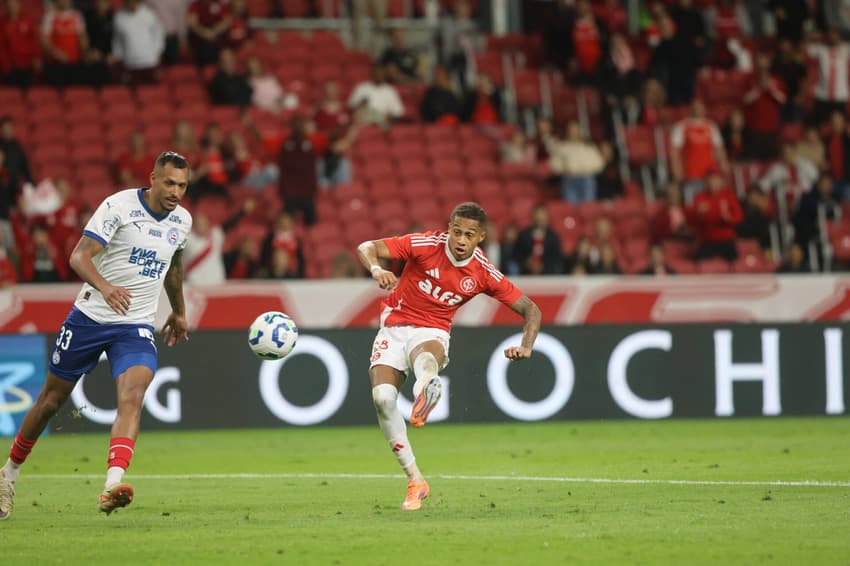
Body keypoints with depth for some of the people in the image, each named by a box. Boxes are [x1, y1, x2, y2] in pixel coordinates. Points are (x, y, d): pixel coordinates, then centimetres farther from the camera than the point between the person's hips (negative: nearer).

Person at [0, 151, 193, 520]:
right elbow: (79, 256, -23)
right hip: (90, 318, -3)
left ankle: (112, 487, -37)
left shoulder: (182, 220, 4)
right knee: (53, 398, 9)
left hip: (136, 327, 3)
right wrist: (105, 286, -41)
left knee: (132, 396, -23)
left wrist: (178, 312, 35)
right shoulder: (119, 206, -14)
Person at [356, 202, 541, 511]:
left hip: (432, 332, -1)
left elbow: (530, 309, 2)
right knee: (382, 396, -20)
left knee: (425, 359, -39)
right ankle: (415, 480, -9)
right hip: (394, 326, 1)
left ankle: (425, 391, -78)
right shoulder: (425, 245, -13)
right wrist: (377, 269, -39)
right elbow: (366, 247, -16)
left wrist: (525, 347, -17)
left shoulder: (484, 273, -8)